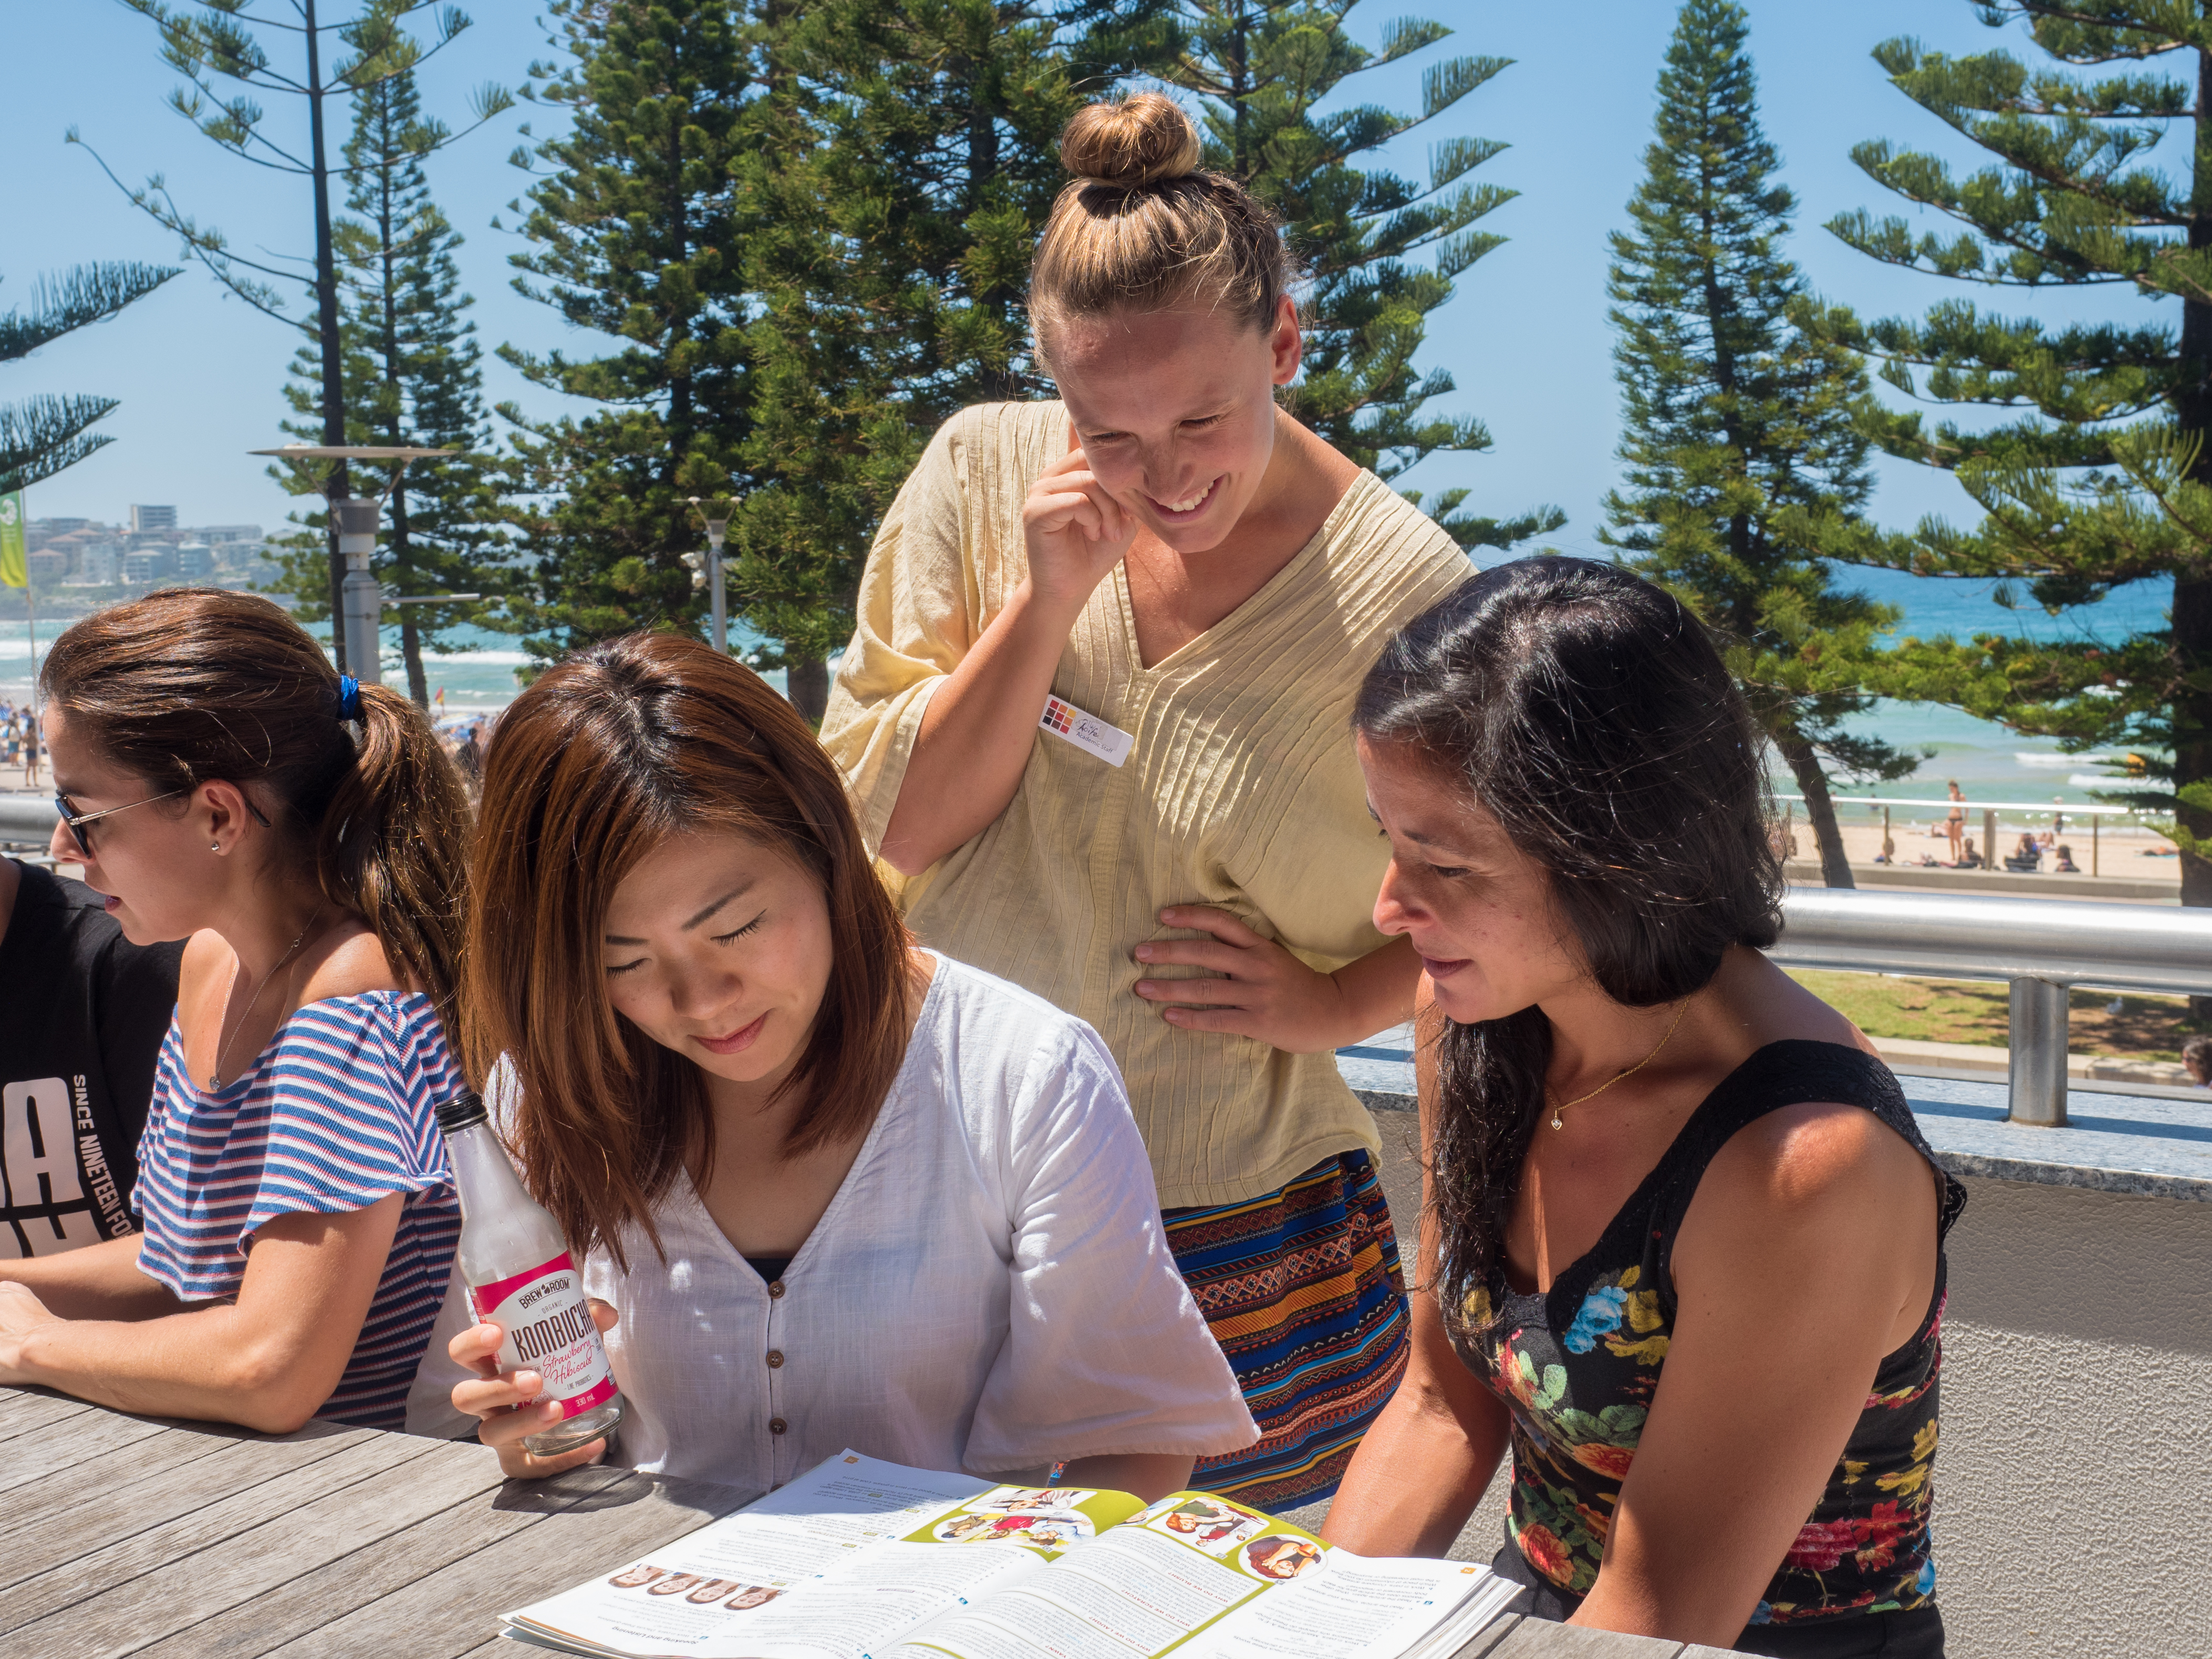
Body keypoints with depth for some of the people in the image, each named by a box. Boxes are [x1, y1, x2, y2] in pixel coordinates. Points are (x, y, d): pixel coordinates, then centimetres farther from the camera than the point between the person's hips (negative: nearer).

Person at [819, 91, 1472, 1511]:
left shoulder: (1404, 590, -11)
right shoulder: (983, 475, -3)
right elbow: (887, 820, -4)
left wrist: (1329, 1004, -14)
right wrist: (1048, 601, -15)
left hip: (1245, 1240, -2)